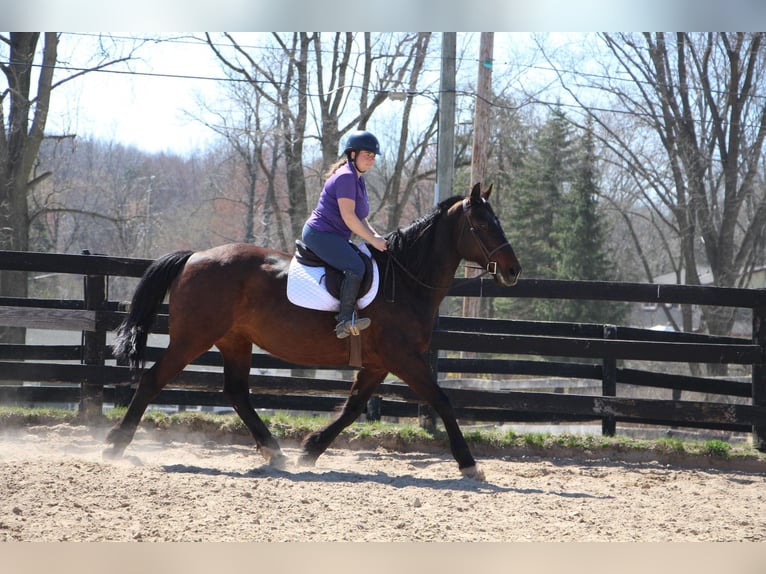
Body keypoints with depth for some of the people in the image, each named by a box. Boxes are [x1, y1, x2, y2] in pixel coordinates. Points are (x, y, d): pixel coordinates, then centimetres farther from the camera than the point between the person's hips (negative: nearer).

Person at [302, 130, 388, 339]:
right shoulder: (346, 177, -15)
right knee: (355, 266, -25)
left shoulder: (358, 179, 18)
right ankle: (345, 321, -29)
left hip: (334, 237, 11)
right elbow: (348, 217, -22)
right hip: (319, 233, -11)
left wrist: (376, 236, 2)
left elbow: (360, 218, 19)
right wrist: (373, 240, -16)